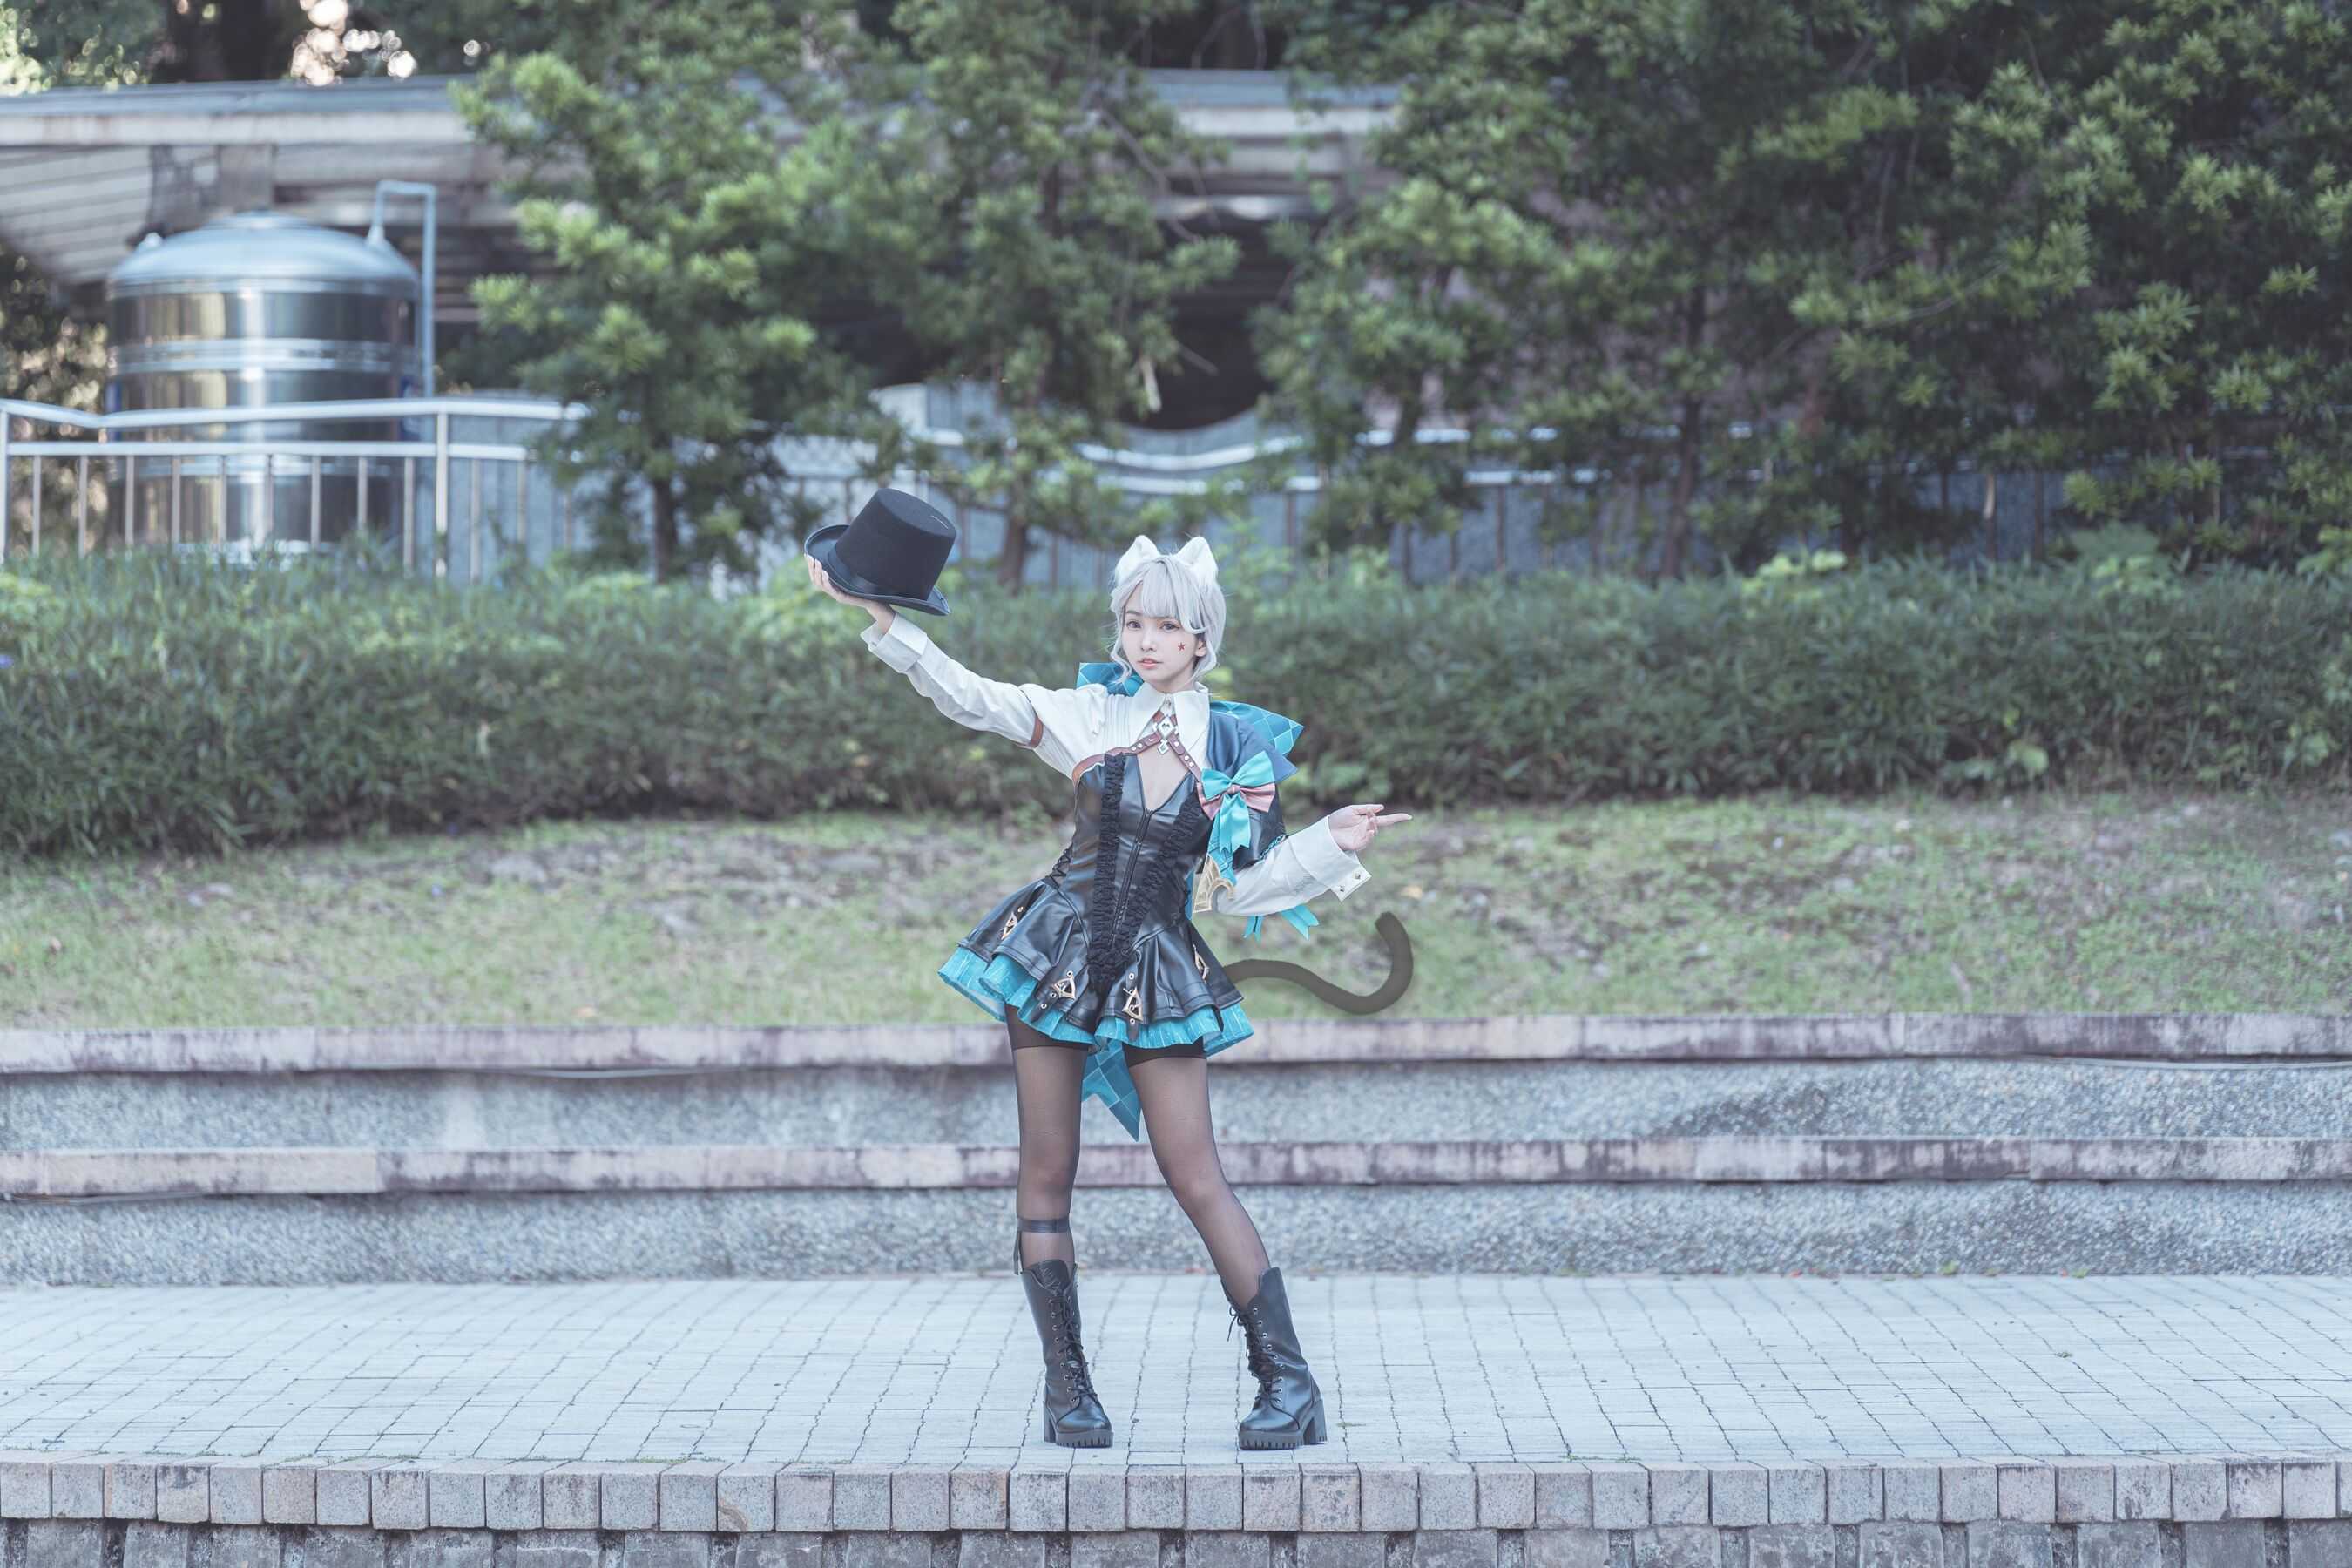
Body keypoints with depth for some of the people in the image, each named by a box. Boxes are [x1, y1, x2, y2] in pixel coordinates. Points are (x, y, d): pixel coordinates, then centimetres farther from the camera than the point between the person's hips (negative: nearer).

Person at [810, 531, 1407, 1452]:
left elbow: (1236, 889, 5)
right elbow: (968, 697, 0)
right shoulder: (1088, 714, 3)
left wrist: (1331, 845, -6)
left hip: (1157, 973, -1)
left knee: (1197, 1181, -6)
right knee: (1047, 1173, 1)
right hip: (1057, 953, 1)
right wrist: (877, 617, -8)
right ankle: (1067, 1385, 9)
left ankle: (1288, 1384, -4)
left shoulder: (1238, 745, 4)